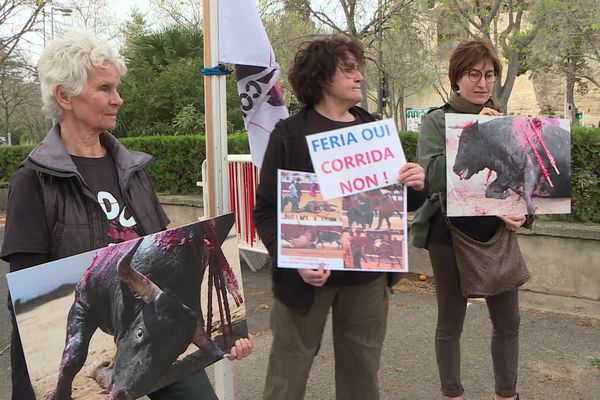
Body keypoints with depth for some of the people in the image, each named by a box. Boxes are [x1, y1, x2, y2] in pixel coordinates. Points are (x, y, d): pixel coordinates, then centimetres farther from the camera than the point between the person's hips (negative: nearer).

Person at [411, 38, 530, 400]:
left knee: (509, 321, 13)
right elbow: (432, 176, -20)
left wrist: (523, 213, -8)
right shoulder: (437, 121, -5)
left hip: (497, 234, 4)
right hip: (450, 233, -4)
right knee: (451, 322, 10)